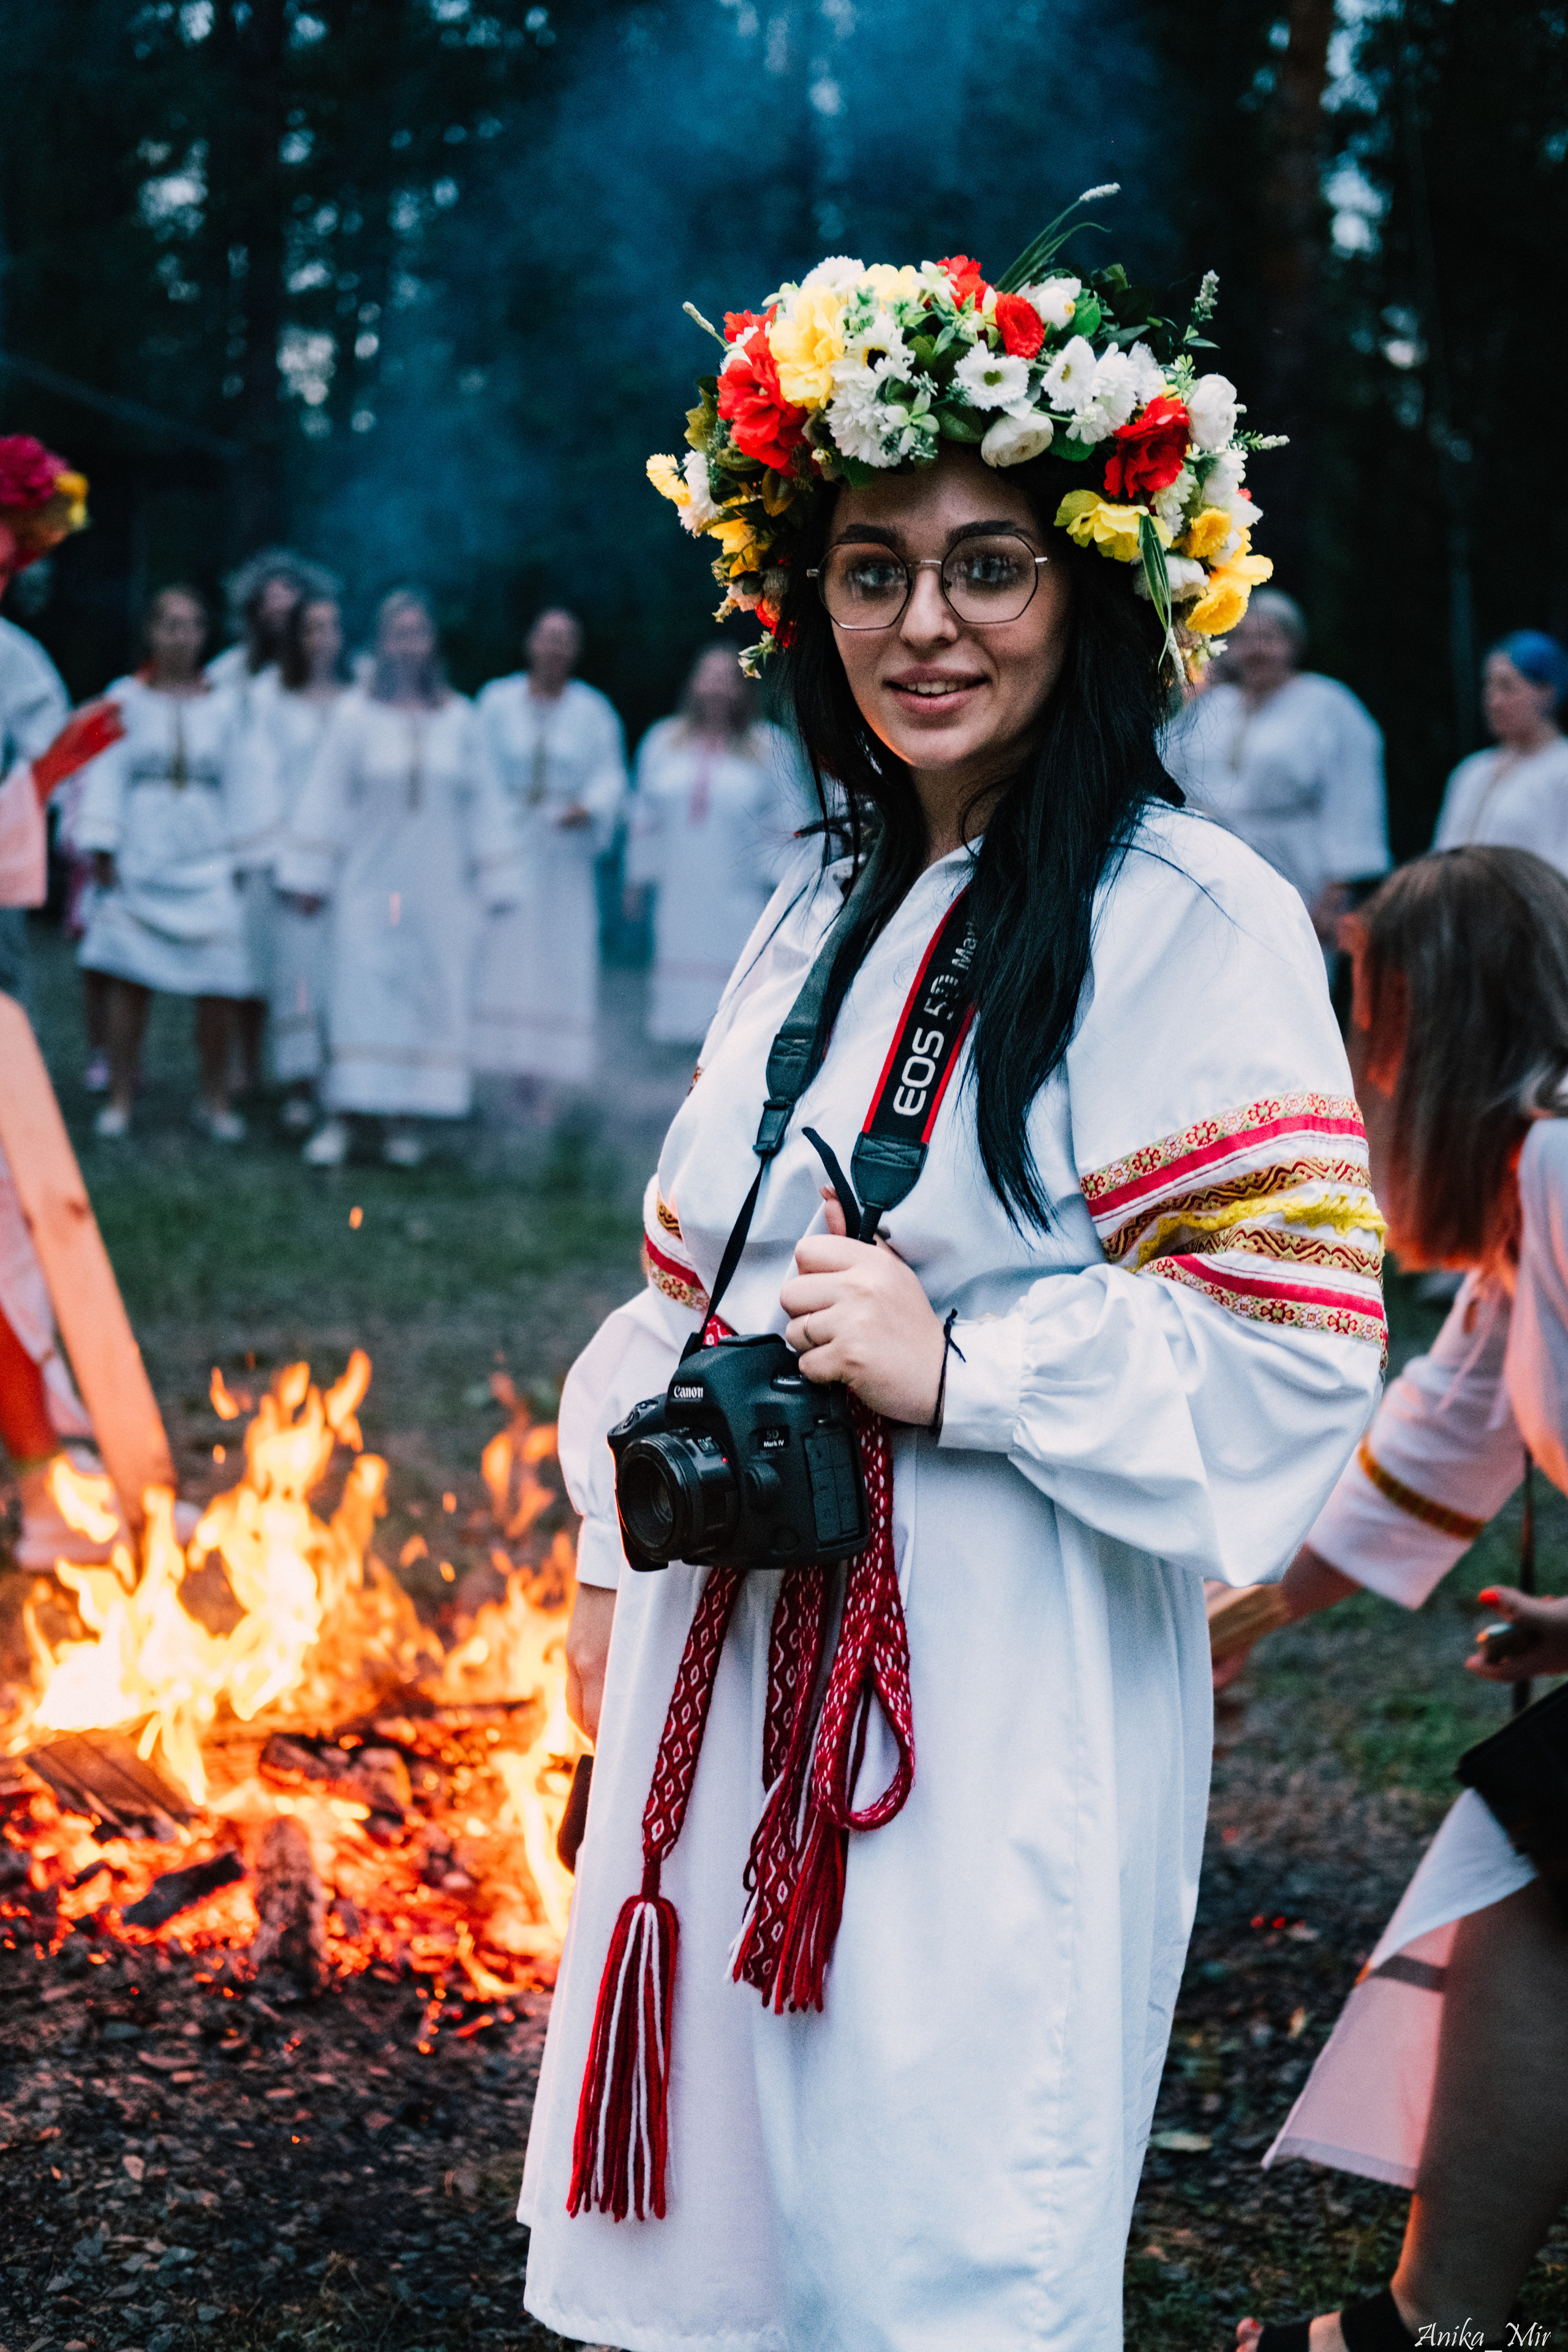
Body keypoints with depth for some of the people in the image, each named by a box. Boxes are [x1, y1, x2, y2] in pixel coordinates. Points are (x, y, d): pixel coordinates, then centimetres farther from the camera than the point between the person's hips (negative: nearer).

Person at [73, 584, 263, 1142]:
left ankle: (215, 1100, 8)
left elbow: (242, 783, 10)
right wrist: (103, 850, -5)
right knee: (130, 980, -5)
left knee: (218, 984, -5)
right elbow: (107, 774, 3)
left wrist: (245, 851, 3)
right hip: (139, 859, -1)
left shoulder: (224, 704, 8)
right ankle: (120, 1099, 5)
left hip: (207, 860, 1)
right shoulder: (127, 698, 5)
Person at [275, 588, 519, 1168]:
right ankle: (340, 1118, -5)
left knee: (429, 999, 2)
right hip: (369, 881, -2)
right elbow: (325, 795, 1)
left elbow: (482, 803, 8)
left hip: (438, 891, 2)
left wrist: (491, 881, 5)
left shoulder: (460, 719, 5)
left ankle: (405, 1121, 9)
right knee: (360, 997, -6)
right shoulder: (355, 715, 1)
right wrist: (309, 877, -2)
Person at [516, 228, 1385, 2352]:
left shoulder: (1192, 918, -11)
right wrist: (619, 1569, 14)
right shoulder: (823, 908, 12)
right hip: (733, 1662, 7)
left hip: (998, 1697, -7)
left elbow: (1292, 1347, -14)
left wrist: (959, 1368, -19)